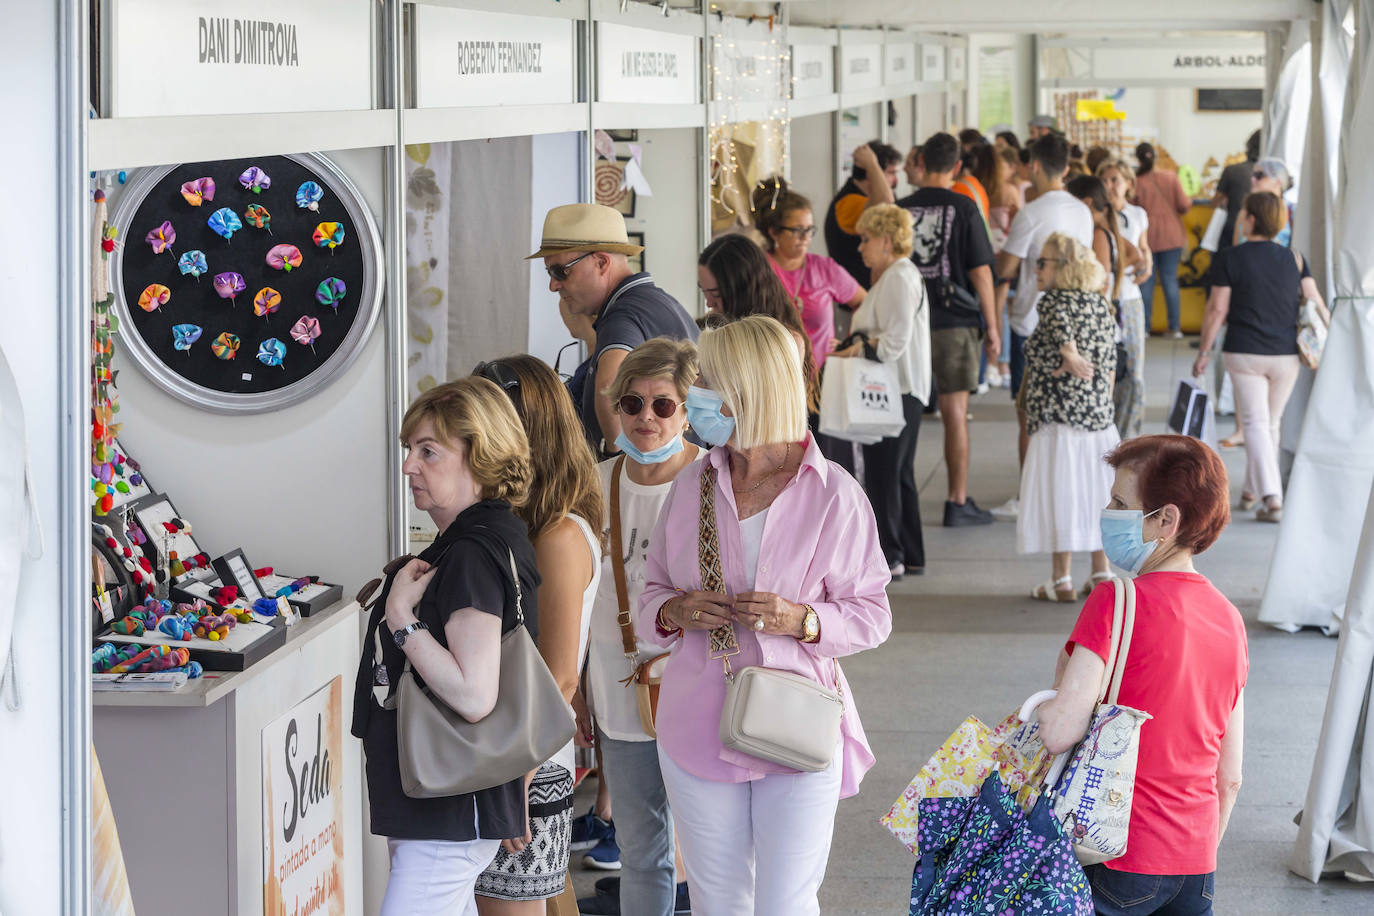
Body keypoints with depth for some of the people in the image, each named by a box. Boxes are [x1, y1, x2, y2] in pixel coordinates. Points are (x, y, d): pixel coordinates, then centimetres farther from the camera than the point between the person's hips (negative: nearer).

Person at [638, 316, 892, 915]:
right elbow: (652, 593, 13)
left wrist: (801, 619, -21)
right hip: (698, 726, 4)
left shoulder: (833, 495, -7)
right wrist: (675, 612, -10)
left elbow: (872, 614, -3)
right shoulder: (692, 487, 6)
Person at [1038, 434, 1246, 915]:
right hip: (1195, 866, 7)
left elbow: (1060, 731, -21)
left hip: (1121, 861, -7)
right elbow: (1230, 778, 12)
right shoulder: (1229, 618, 8)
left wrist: (1062, 680, -1)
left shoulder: (1116, 603, -13)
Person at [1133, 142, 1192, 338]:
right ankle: (1175, 328, 4)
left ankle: (1144, 327, 4)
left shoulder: (1137, 182, -9)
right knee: (1170, 280, 6)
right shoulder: (1171, 178, -3)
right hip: (1171, 237, 2)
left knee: (1146, 282, 5)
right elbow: (1184, 205, -4)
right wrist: (1189, 202, 17)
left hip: (1146, 238, -2)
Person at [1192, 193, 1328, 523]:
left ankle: (1272, 498, -17)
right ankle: (1252, 490, 30)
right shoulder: (1294, 259, 3)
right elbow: (1315, 304, 0)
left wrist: (1204, 352, 2)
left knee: (1255, 424, -3)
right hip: (1286, 354, 3)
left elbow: (1217, 310, -7)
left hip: (1244, 353, -3)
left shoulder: (1228, 259, -6)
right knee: (1271, 423, 17)